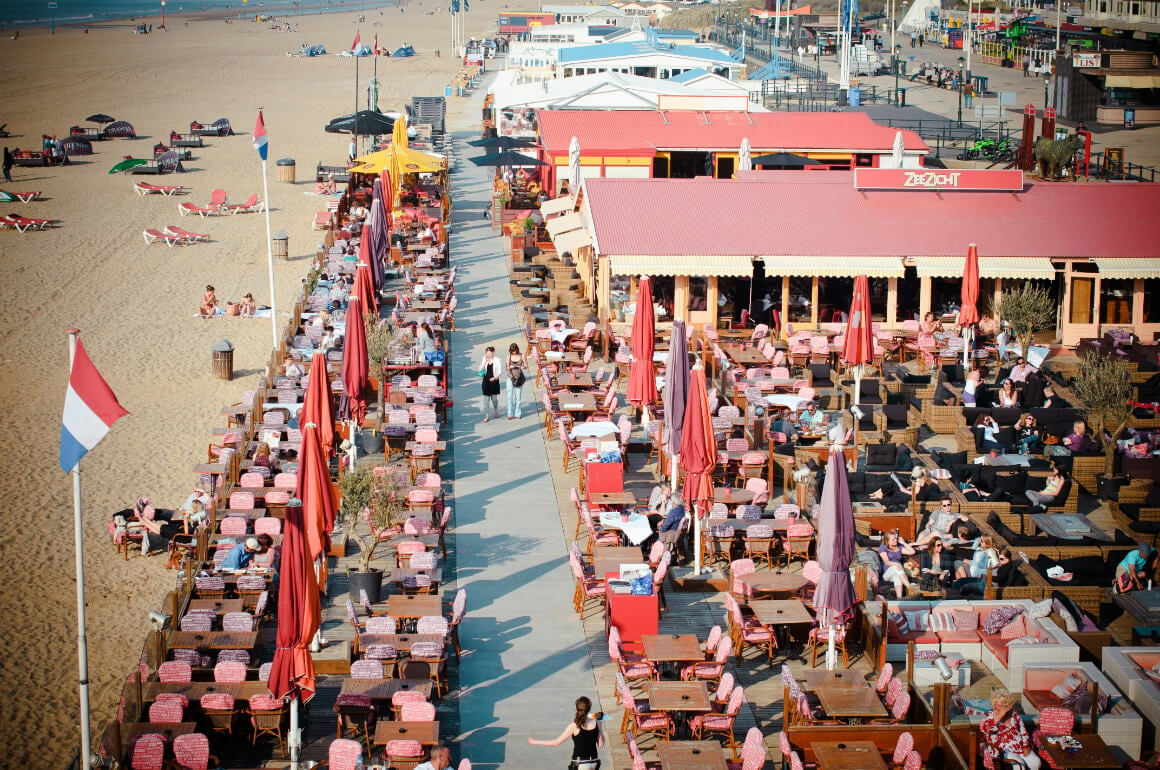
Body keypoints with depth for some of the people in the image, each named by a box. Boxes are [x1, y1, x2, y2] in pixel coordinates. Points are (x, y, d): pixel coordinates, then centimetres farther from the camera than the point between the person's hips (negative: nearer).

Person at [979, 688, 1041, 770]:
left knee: (1035, 763, -17)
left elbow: (1023, 732, 14)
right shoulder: (990, 717, -2)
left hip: (1020, 746, 5)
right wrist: (999, 717, -24)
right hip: (1003, 750, -5)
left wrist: (1026, 747, -2)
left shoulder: (1015, 715, 11)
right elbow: (983, 729, -23)